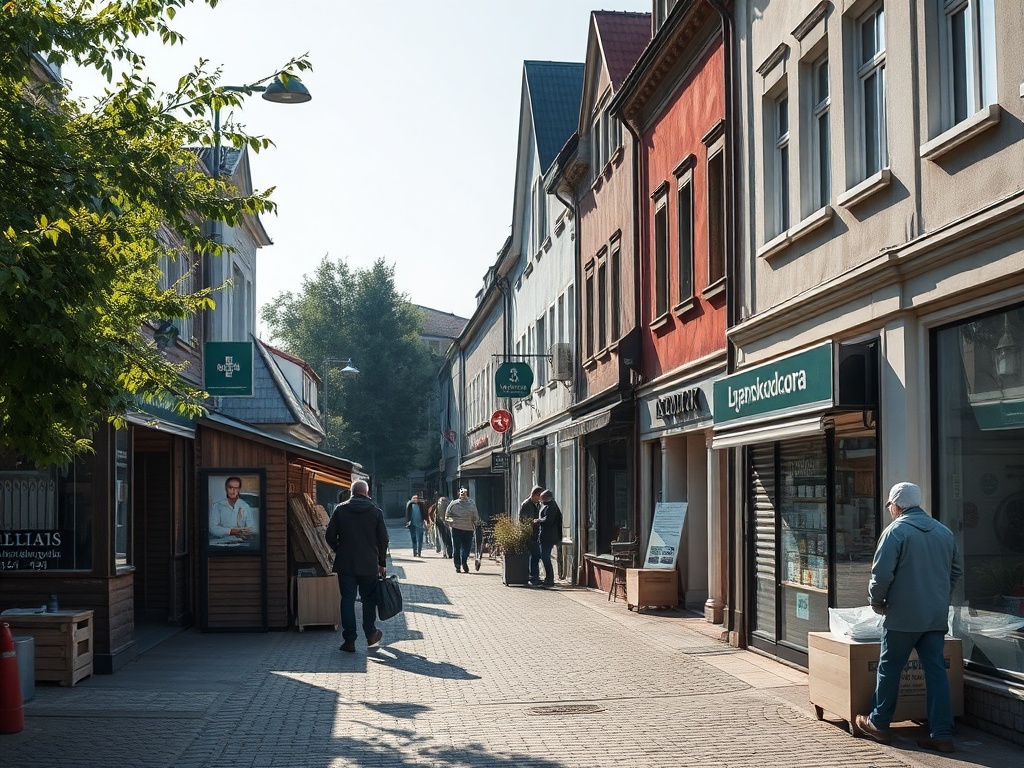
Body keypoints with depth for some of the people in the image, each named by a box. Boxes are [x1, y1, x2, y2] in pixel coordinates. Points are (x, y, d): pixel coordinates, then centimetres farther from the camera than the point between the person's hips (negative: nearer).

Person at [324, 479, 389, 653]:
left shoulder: (340, 510, -2)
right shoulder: (376, 511, -2)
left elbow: (330, 536, -2)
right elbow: (383, 539, 0)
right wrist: (382, 563, 10)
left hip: (345, 564, 0)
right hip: (369, 564, 0)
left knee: (347, 600, 4)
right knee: (369, 599, 15)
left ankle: (349, 640, 2)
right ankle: (370, 634, 22)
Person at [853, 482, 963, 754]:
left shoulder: (896, 531, -10)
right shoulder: (944, 532, 9)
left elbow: (881, 573, -15)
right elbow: (956, 571, 17)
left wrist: (877, 602, 1)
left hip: (902, 616, -5)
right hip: (937, 617, 5)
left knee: (889, 670, 8)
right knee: (936, 672, 6)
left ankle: (878, 724, 19)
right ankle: (942, 735, 3)